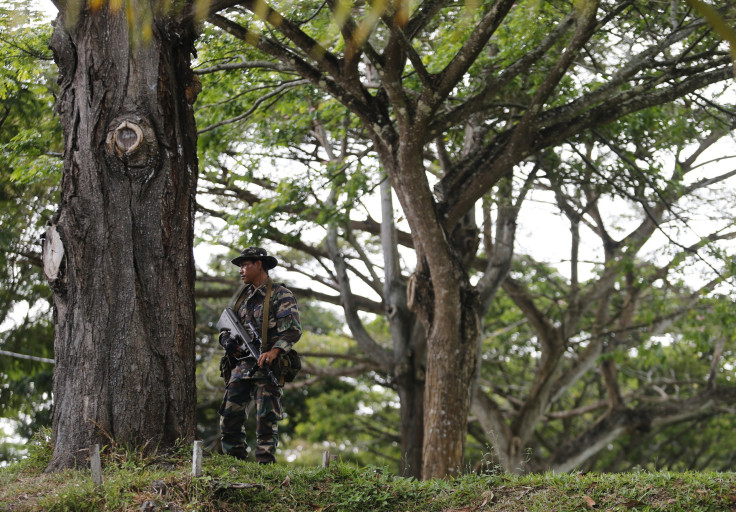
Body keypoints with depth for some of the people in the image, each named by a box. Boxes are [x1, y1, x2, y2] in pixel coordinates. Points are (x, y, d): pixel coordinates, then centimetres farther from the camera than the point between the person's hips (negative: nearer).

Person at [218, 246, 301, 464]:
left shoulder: (280, 295, -4)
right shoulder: (243, 296, 18)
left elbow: (293, 330, -14)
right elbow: (225, 327, 24)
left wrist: (273, 352, -30)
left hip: (266, 367, -7)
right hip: (240, 365, 7)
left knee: (266, 421, -7)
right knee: (229, 418, 3)